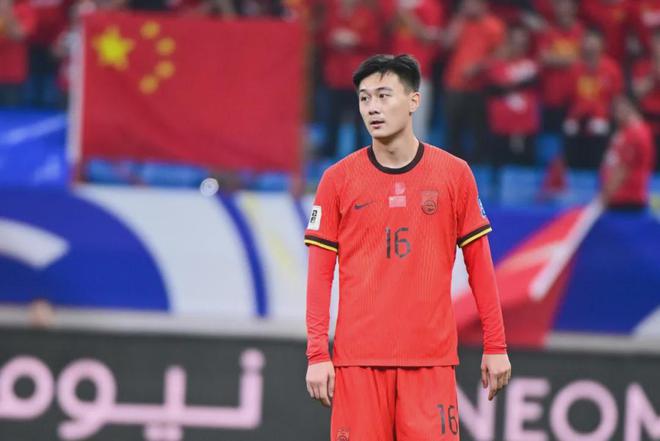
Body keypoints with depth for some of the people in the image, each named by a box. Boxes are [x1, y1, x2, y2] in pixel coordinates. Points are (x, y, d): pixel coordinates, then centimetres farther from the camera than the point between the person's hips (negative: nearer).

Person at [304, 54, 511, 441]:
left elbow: (479, 264, 8)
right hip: (358, 358, 0)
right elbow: (320, 274, 4)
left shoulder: (454, 174, 4)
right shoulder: (338, 179, 4)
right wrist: (317, 354, -4)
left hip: (431, 358, 0)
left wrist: (496, 346, 4)